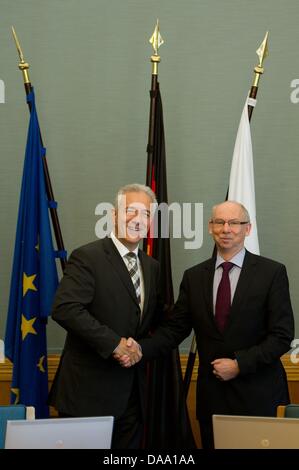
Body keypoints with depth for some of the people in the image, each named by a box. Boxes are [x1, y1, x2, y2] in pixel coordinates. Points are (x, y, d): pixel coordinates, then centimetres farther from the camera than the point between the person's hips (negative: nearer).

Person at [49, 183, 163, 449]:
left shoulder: (152, 267, 13)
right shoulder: (87, 257, -9)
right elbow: (65, 309, -21)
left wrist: (138, 346, -5)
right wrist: (114, 343, -21)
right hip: (89, 392, -6)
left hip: (133, 392, 6)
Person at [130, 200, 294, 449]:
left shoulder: (272, 272, -4)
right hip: (212, 393, 3)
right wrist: (141, 349, -12)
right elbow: (175, 328, 5)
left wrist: (239, 364, -13)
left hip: (258, 395, -2)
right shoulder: (194, 276, 6)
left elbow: (282, 335, -7)